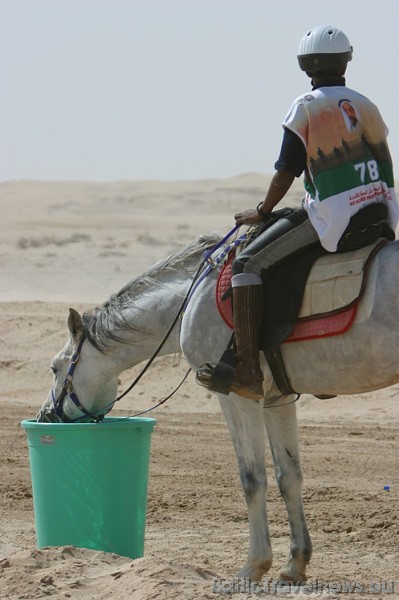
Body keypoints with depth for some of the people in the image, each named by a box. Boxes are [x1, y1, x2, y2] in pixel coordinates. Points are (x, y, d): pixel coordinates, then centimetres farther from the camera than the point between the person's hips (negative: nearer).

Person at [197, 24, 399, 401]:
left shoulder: (306, 108, -3)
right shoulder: (366, 106, 14)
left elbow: (285, 173, -4)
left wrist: (262, 212, 10)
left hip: (333, 219, -7)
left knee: (248, 263, -5)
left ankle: (247, 372, -14)